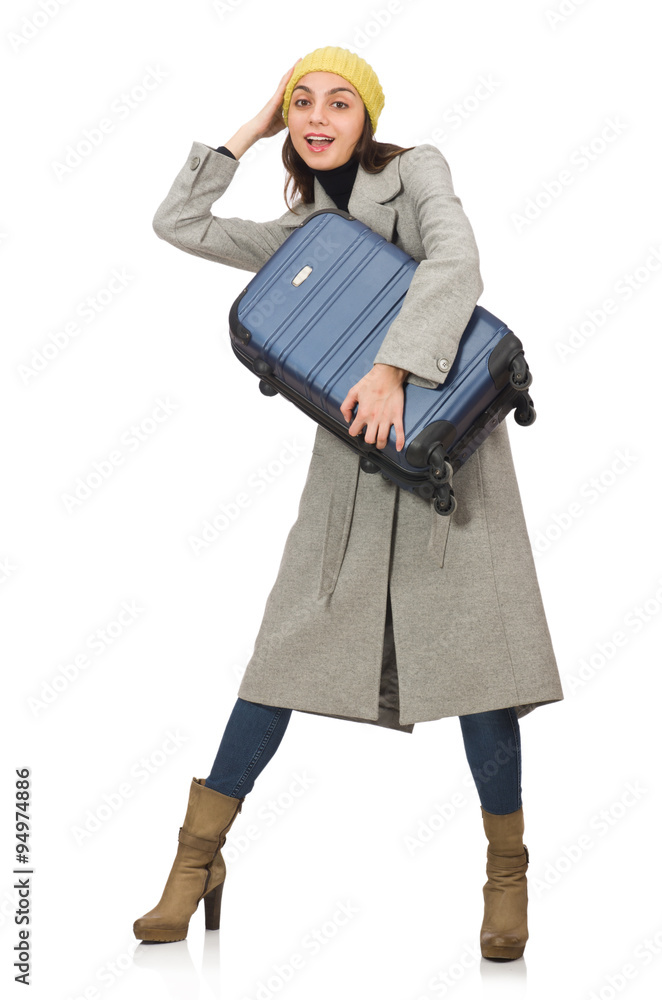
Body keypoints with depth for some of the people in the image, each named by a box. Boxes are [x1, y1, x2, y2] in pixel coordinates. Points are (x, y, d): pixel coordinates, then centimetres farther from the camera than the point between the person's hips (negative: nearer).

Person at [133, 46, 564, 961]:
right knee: (287, 648, 0)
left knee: (470, 645, -8)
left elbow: (456, 266, -15)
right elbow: (179, 224, 15)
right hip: (353, 450, 4)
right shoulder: (299, 232, 16)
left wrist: (393, 366, -29)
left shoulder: (415, 169, 2)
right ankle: (198, 859, 6)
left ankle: (507, 878, 5)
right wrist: (250, 132, 14)